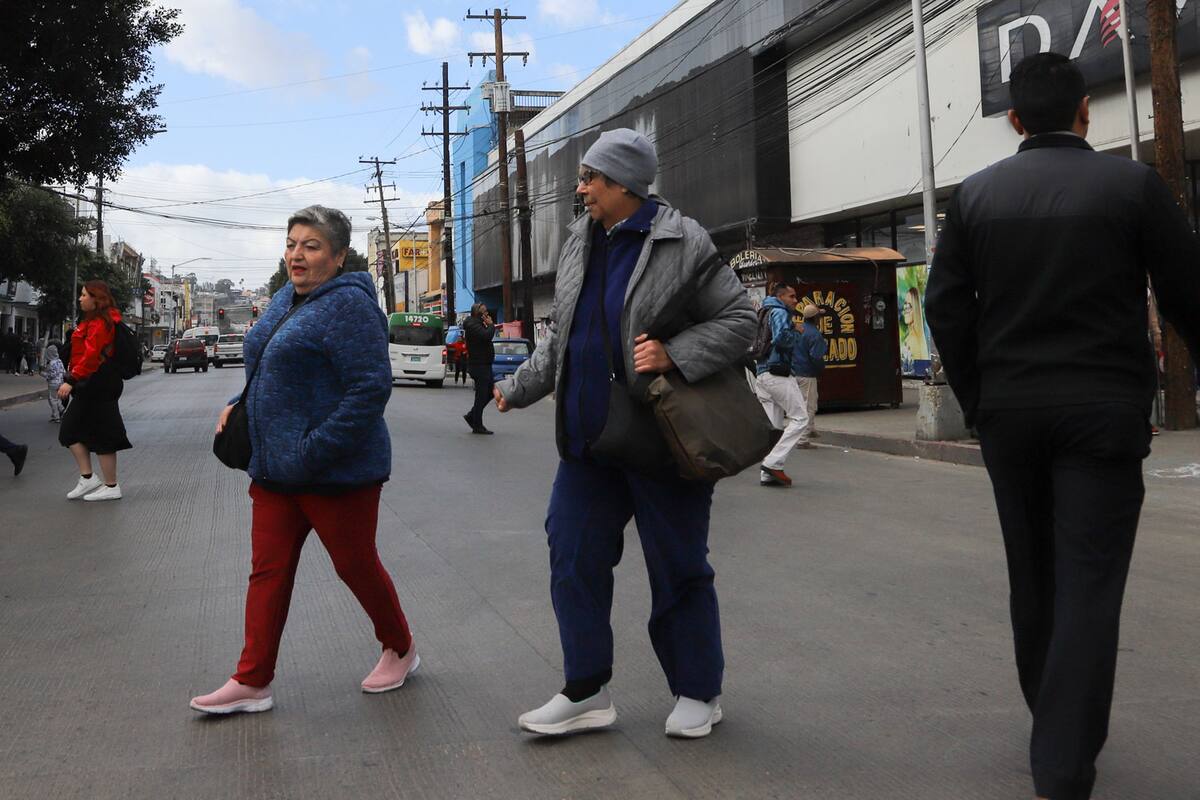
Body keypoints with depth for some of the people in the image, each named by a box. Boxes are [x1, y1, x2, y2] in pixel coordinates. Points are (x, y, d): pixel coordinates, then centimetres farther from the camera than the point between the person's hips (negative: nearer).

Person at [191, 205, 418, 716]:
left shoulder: (347, 304, -16)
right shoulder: (287, 299, 12)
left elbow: (371, 387, -23)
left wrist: (316, 450, -25)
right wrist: (240, 405, 8)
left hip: (336, 472, -8)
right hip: (275, 468, 8)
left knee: (356, 564, 8)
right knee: (268, 570, 7)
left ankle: (400, 650, 30)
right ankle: (252, 682, 14)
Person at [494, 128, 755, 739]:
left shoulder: (681, 243, -10)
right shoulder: (580, 243, 11)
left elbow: (740, 320, -10)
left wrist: (674, 355, -21)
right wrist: (519, 387, 19)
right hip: (587, 437, 7)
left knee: (677, 566, 5)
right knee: (574, 559, 7)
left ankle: (698, 693, 23)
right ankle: (586, 693, 20)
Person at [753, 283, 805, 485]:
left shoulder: (764, 313, 23)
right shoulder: (780, 312, -6)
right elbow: (781, 337, -23)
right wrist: (796, 335, -4)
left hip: (761, 375, 10)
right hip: (777, 374, -10)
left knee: (772, 424, 10)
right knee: (800, 417, -5)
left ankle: (766, 474, 8)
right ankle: (774, 463, -12)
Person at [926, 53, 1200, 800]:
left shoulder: (975, 194, 4)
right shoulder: (1132, 183, -4)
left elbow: (946, 308, 1)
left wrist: (979, 400, 10)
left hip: (1011, 412, 3)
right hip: (1103, 411, -3)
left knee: (1034, 576, 16)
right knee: (1088, 585, -1)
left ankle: (1053, 723, 32)